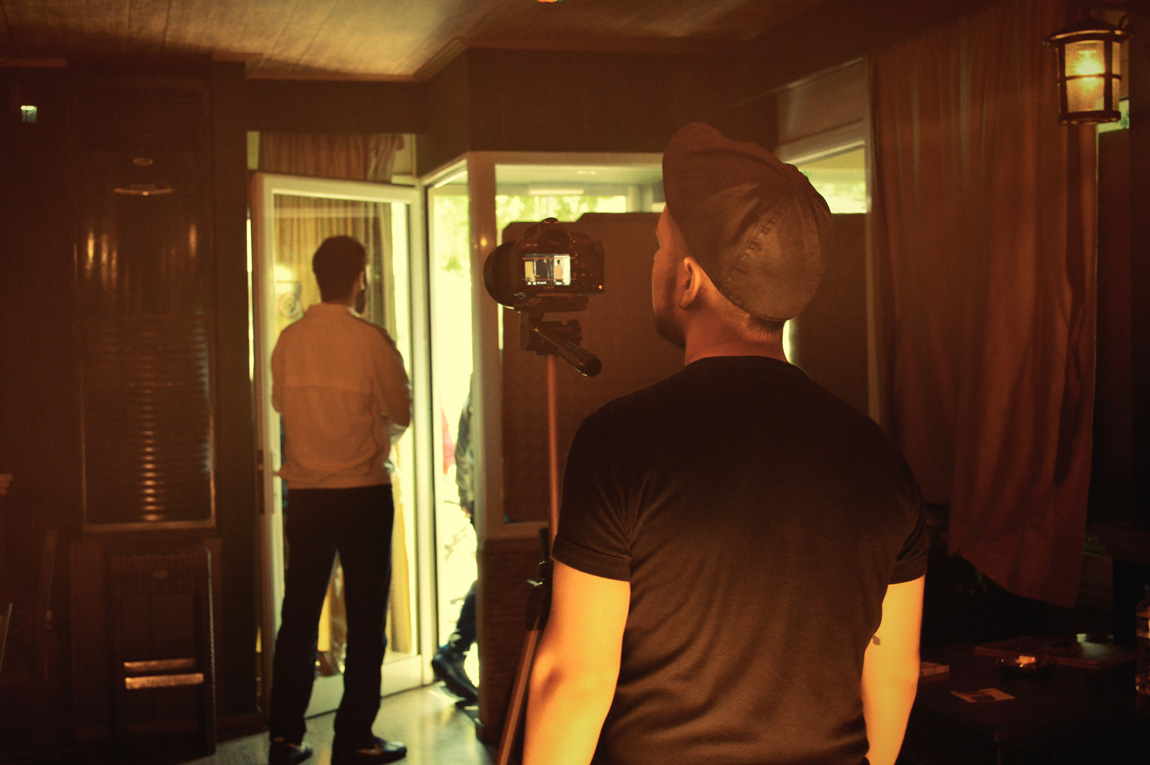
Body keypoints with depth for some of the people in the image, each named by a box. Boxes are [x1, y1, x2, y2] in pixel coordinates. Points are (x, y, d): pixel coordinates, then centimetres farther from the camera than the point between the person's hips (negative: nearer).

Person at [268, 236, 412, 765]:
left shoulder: (289, 340, 1)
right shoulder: (371, 340, -11)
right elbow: (401, 414, -3)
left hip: (304, 495, 4)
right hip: (363, 491, -4)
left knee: (299, 613, 11)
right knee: (365, 617, 5)